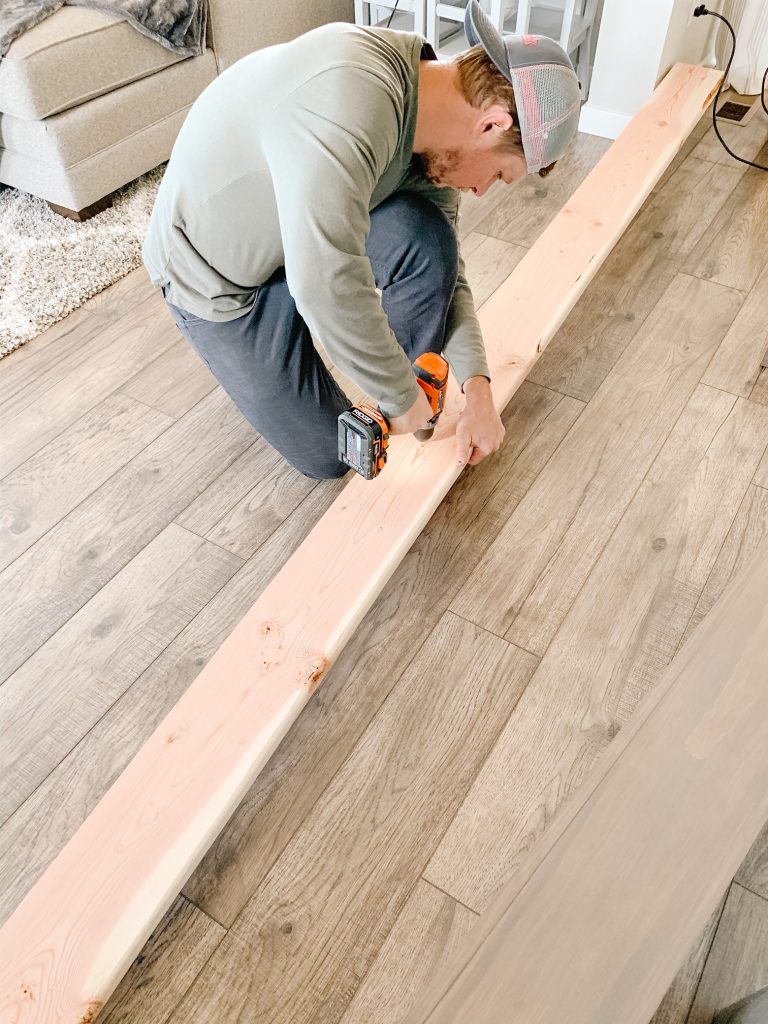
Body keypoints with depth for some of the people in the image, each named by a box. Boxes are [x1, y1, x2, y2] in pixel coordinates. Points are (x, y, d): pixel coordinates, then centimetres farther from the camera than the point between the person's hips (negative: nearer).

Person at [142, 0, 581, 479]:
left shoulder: (432, 133, -9)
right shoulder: (350, 98, -37)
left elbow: (442, 267, -3)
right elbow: (327, 286, -44)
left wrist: (478, 389, -12)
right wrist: (401, 398, -29)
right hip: (216, 273, -6)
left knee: (426, 238, -21)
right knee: (331, 454, -4)